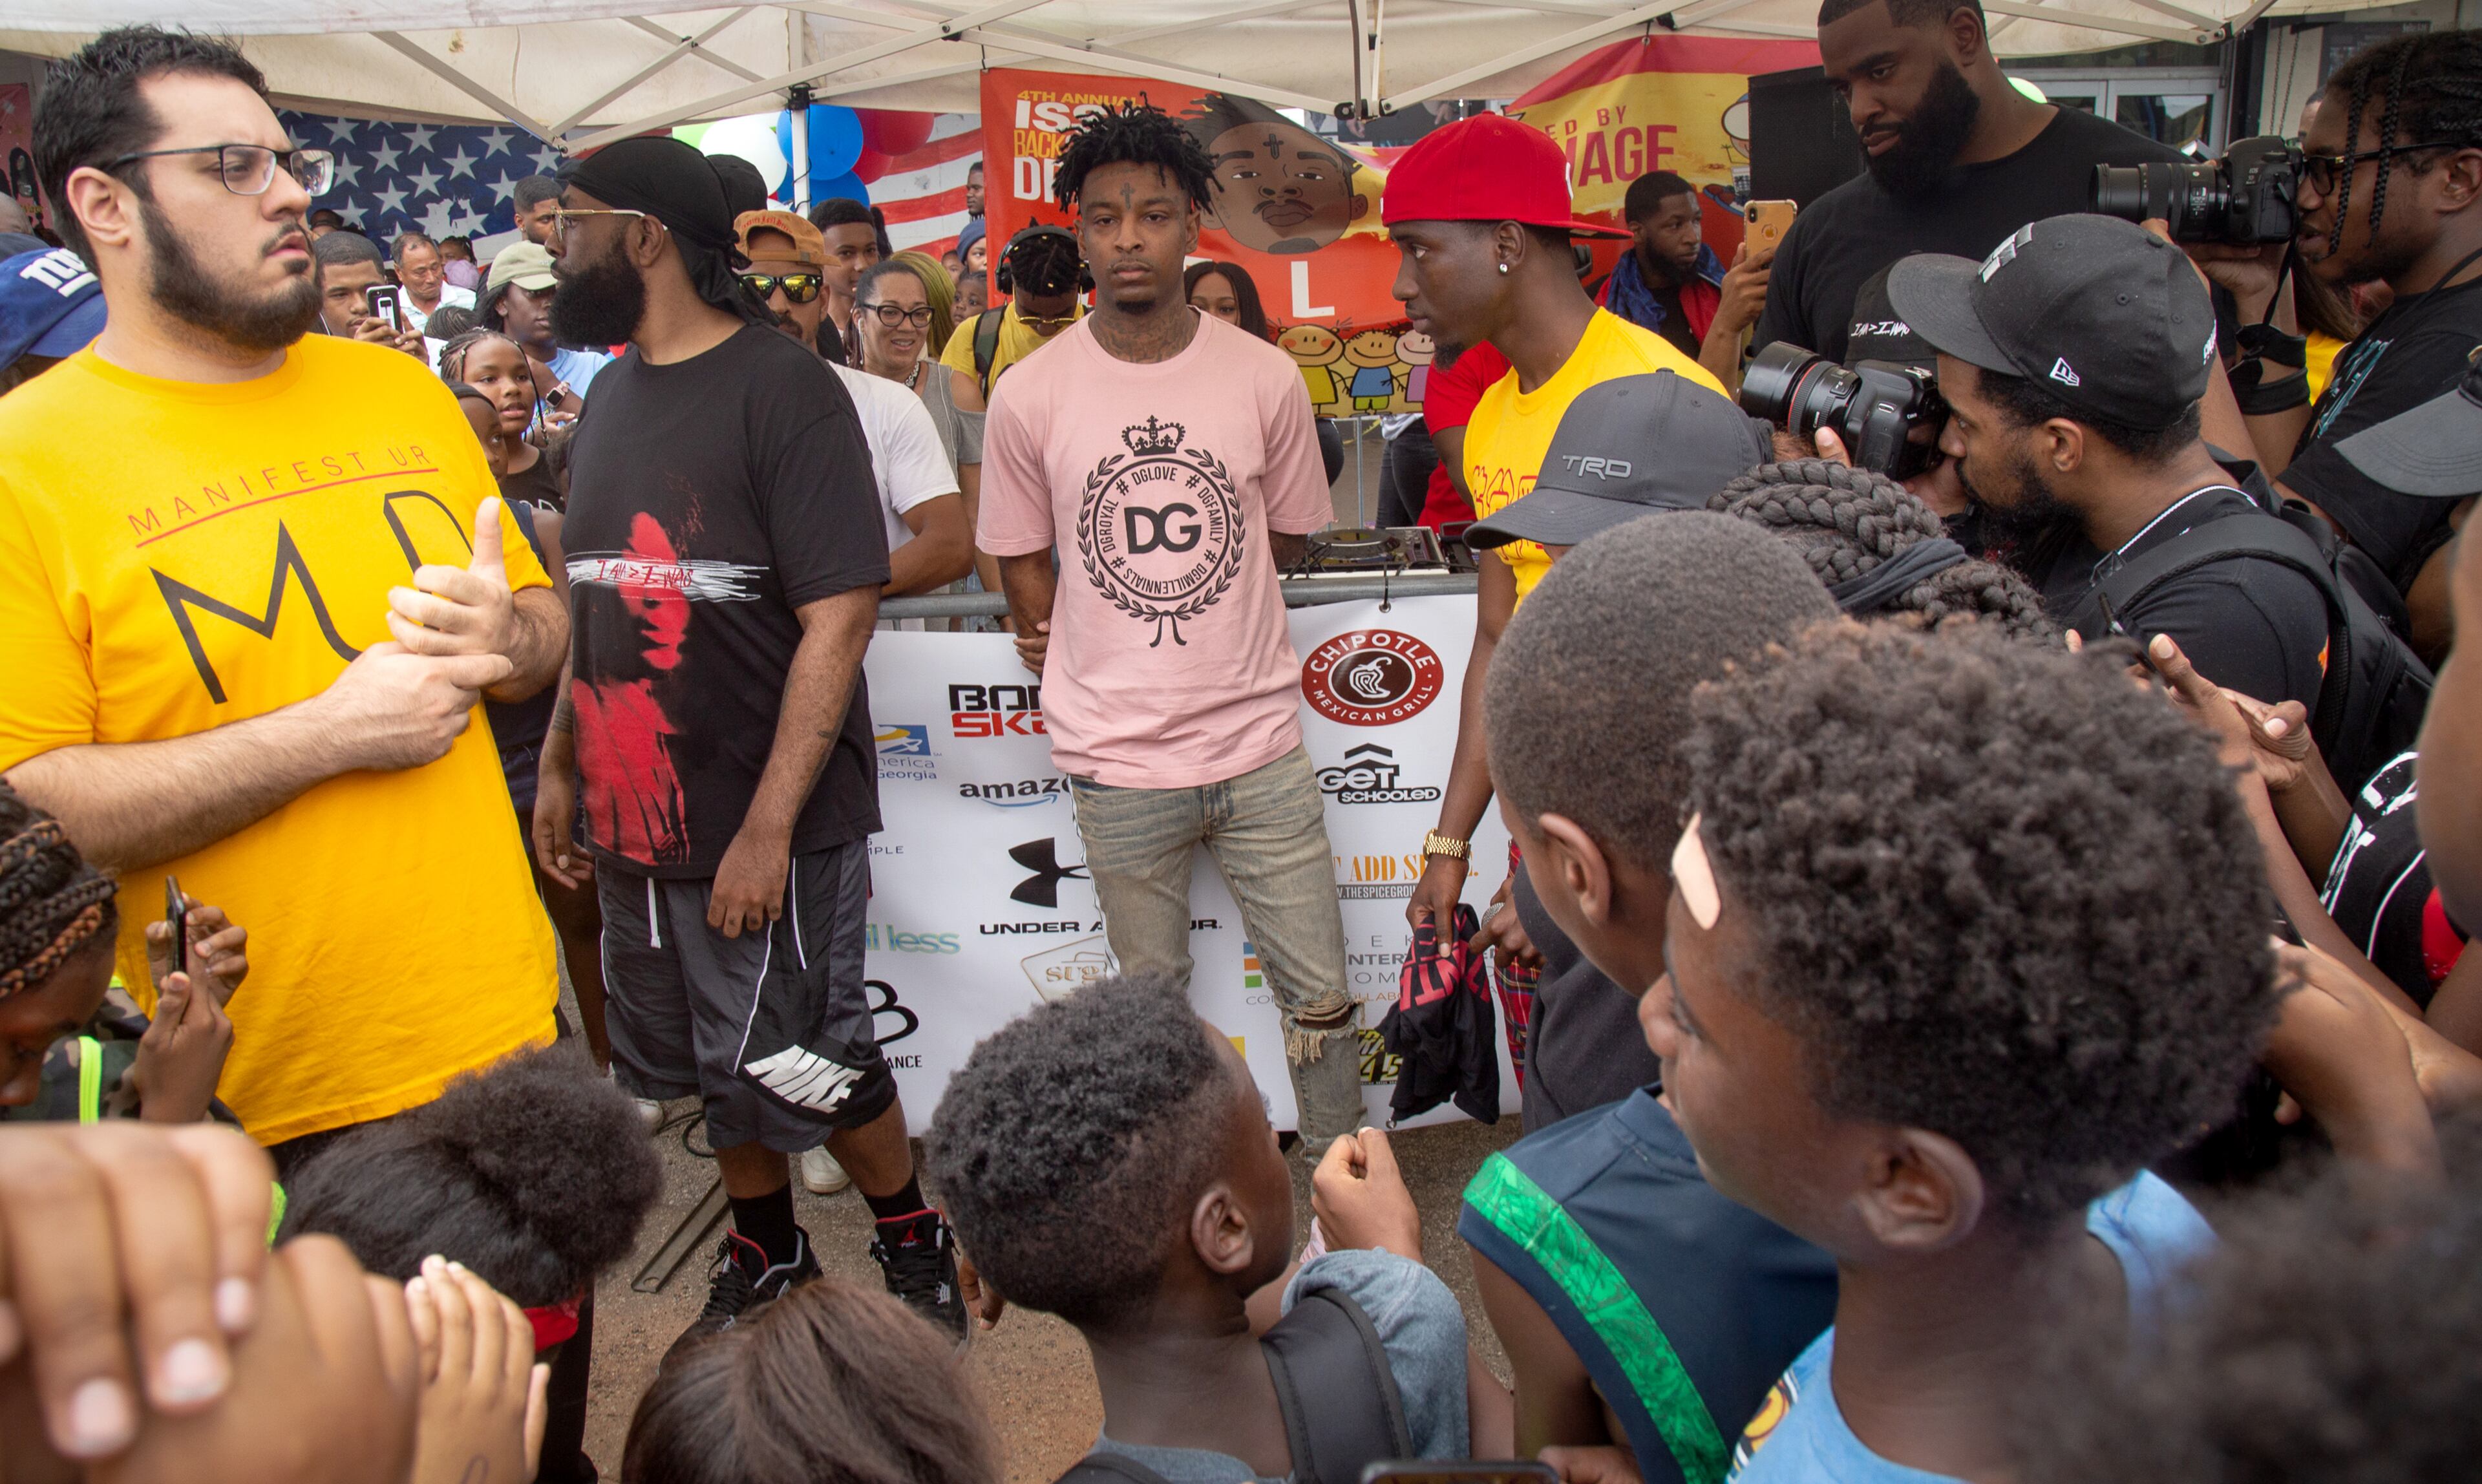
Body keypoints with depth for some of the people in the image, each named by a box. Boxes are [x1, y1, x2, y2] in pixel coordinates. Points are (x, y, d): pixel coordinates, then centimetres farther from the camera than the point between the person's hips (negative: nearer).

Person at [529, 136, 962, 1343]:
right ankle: (766, 1264, 37)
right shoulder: (611, 396, 11)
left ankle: (916, 1249, 26)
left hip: (766, 824, -7)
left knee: (805, 1070, 2)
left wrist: (769, 826, -22)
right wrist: (560, 765, 13)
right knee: (711, 1069, 17)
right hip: (633, 818, 7)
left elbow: (840, 614, -18)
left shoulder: (780, 386, -12)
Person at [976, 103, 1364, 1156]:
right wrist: (1089, 651, 0)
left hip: (1260, 740, 1)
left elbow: (1287, 538, 9)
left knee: (1321, 996, 8)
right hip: (1117, 756, 0)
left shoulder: (1265, 378, -2)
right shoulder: (1029, 396, -4)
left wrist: (1166, 598, 5)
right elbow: (1023, 567, 6)